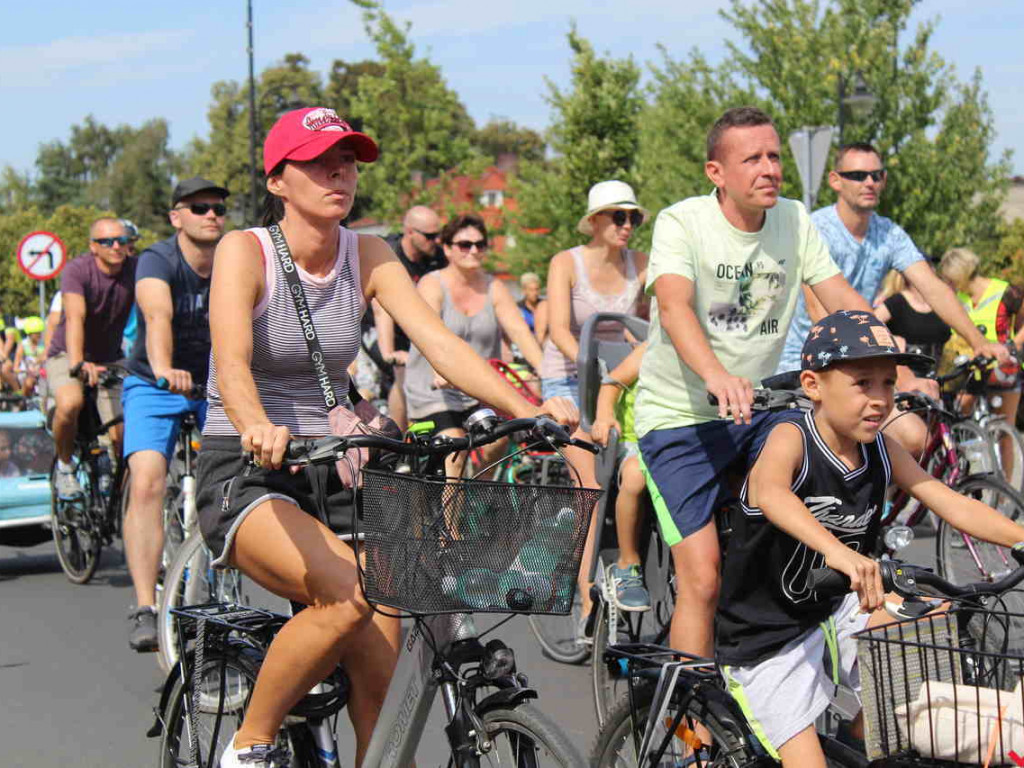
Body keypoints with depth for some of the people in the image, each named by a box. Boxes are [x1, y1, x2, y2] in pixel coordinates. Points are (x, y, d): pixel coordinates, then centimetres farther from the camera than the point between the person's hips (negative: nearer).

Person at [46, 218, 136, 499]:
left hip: (109, 359, 3)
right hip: (66, 355, -3)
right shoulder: (77, 270, -20)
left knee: (122, 435, -11)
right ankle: (64, 465, -7)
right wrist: (78, 364, -50)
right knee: (70, 403, -34)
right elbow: (75, 319, -34)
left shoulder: (135, 271, -11)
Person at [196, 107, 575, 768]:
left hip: (332, 476, 5)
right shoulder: (246, 250, -10)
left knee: (382, 681, -8)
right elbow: (231, 364, -27)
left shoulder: (367, 258, 3)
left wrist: (526, 409, -27)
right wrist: (259, 428, -49)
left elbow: (441, 343, -10)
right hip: (245, 474, -5)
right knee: (347, 595, -31)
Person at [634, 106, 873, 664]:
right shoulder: (681, 223, -15)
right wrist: (716, 376, -50)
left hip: (758, 405, 5)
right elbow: (674, 306, -31)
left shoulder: (794, 220, 1)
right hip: (681, 414, -5)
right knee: (702, 580, -13)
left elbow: (841, 298, -5)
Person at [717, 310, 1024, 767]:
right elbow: (768, 492, -44)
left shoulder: (883, 450, -5)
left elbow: (951, 505, -9)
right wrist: (836, 550, -62)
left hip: (835, 616, 6)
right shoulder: (791, 440, -23)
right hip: (766, 646, -6)